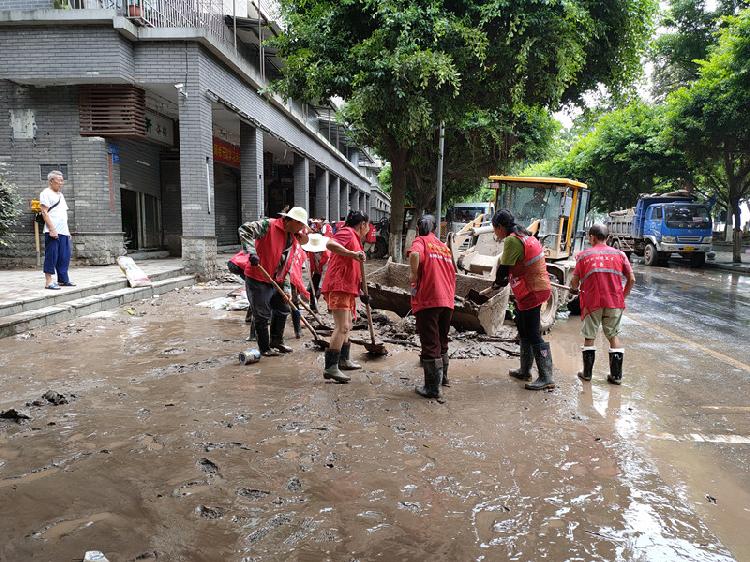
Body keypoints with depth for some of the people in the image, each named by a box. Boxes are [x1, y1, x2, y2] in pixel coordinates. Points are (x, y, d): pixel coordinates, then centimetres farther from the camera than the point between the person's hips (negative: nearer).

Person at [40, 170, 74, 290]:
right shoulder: (46, 193, -3)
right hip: (53, 232, -8)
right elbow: (44, 212, -11)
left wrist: (67, 230, 19)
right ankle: (48, 282, -4)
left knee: (64, 257, 9)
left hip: (64, 232, 8)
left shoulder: (60, 195, 22)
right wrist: (52, 229, -18)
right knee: (51, 256, -7)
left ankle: (63, 279, 16)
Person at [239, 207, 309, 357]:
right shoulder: (268, 225, -16)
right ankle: (265, 348, 18)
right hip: (258, 279, -8)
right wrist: (252, 252, -36)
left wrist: (285, 284, 6)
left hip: (277, 281, 8)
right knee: (263, 315, 2)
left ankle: (277, 341, 37)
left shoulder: (294, 238, 8)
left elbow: (288, 264, 13)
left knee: (283, 309, 19)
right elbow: (244, 229, -26)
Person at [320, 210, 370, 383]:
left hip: (347, 288, 11)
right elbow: (330, 244, -29)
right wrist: (353, 254, -34)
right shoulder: (347, 232, -7)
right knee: (342, 327, -16)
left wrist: (360, 292, 26)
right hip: (338, 286, -11)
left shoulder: (354, 239, 24)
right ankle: (331, 368, -15)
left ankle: (344, 360, 36)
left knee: (346, 326, 21)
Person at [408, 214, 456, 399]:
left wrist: (413, 274, -10)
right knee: (442, 341, 22)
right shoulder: (445, 247, 20)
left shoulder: (420, 241, 2)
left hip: (428, 300, -6)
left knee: (430, 344, -1)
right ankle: (442, 377, 37)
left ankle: (433, 388, 4)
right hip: (447, 300, 6)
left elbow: (415, 254, -23)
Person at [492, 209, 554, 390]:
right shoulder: (524, 236, 14)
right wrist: (502, 282, 13)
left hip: (532, 292, -10)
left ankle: (546, 378, 0)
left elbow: (503, 270, -16)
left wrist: (497, 283, 4)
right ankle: (525, 371, 29)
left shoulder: (512, 240, -17)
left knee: (533, 335, -5)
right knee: (524, 331, 19)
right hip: (538, 287, 10)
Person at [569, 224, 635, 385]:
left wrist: (574, 287, 21)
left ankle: (587, 373, 18)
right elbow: (631, 279, 2)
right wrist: (623, 296, 15)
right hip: (615, 302, 2)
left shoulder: (583, 256, -2)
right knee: (613, 335, 13)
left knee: (589, 337, 11)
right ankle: (616, 376, 14)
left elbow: (574, 283, -1)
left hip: (592, 302, -2)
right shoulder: (619, 254, 4)